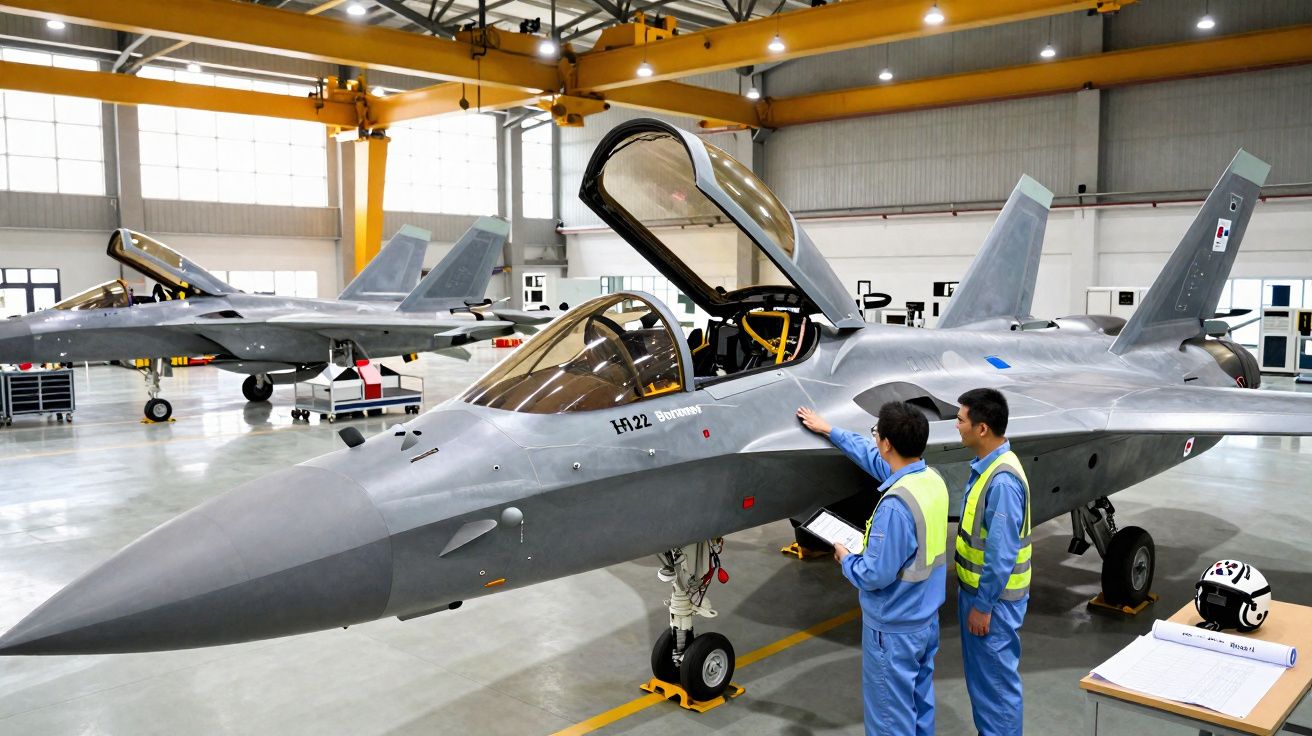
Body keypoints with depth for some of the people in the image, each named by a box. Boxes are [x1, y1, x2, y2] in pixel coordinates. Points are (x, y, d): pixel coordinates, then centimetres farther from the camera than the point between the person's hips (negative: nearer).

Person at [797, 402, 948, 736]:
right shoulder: (933, 479, -3)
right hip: (926, 619, 8)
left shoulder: (896, 504, -30)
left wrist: (846, 559, -5)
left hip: (894, 630, -8)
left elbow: (875, 575, -26)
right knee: (920, 703, 23)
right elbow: (875, 458, 14)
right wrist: (829, 430, 23)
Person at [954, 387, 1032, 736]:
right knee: (979, 675, 22)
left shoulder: (1003, 480, -27)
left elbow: (1002, 553, -25)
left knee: (997, 680, 6)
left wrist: (983, 605, -19)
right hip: (976, 590, 10)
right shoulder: (985, 466, 4)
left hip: (992, 599, -10)